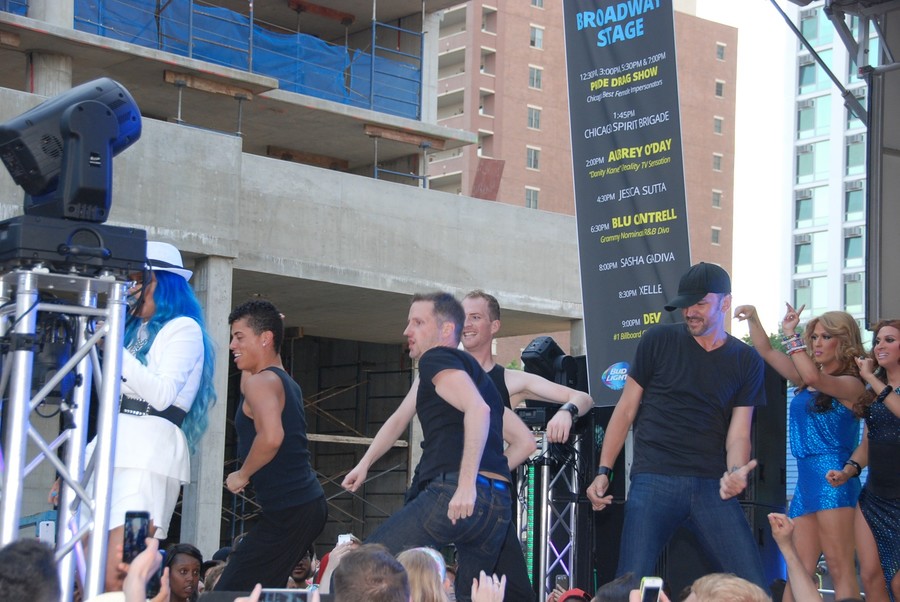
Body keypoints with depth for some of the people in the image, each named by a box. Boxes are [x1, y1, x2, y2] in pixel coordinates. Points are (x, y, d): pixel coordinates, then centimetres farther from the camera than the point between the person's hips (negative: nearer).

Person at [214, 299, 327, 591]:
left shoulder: (261, 381, -12)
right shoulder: (286, 383, 17)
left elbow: (271, 437, -29)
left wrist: (242, 476, -14)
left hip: (288, 510, -10)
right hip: (309, 503, 10)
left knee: (229, 594, -10)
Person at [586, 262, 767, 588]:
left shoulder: (747, 362, 8)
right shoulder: (658, 341, 4)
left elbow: (738, 434, 5)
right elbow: (626, 409, 8)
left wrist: (735, 472, -17)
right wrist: (603, 471, 2)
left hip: (711, 486, 2)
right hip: (654, 480, -2)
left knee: (753, 586, -5)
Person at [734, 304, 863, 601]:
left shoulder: (851, 384, -2)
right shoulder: (807, 379, 19)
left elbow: (815, 378, -21)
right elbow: (766, 351, 21)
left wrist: (791, 336, -14)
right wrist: (753, 318, 6)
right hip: (806, 480, 8)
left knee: (840, 569, -11)